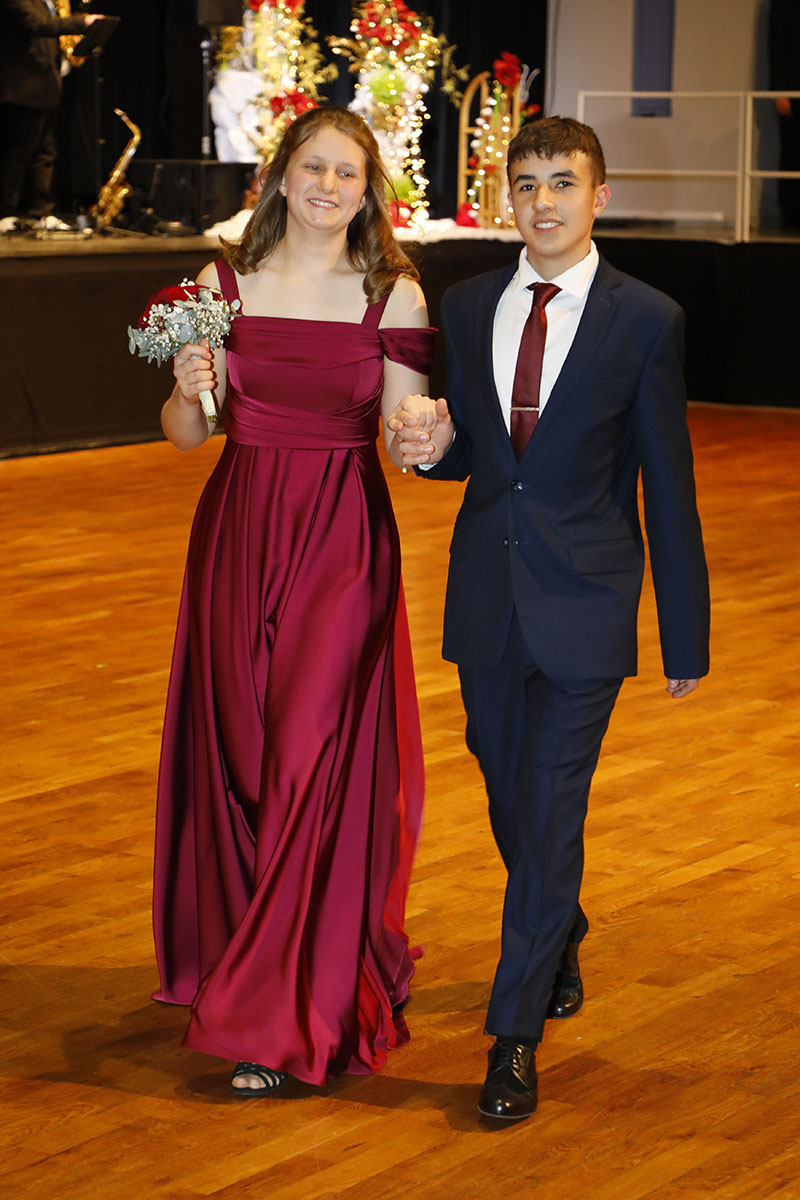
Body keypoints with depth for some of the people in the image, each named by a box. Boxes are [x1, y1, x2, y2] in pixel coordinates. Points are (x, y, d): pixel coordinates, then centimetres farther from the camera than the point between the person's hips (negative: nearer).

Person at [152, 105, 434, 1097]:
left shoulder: (394, 295, -1)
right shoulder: (226, 282, 4)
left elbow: (405, 438, -2)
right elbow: (184, 435, 7)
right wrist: (190, 388, -15)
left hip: (345, 543, -2)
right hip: (240, 533, 3)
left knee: (317, 765, -5)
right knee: (236, 758, 8)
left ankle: (276, 1021, 2)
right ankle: (258, 976, 29)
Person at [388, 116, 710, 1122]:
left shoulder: (647, 321, -7)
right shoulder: (467, 307, 5)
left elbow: (668, 487, -5)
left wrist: (685, 634, -3)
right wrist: (430, 447, -12)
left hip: (583, 602, -4)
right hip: (487, 594, 4)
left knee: (549, 813, -4)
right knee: (511, 801, 17)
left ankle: (515, 1037, 4)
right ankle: (561, 937, 45)